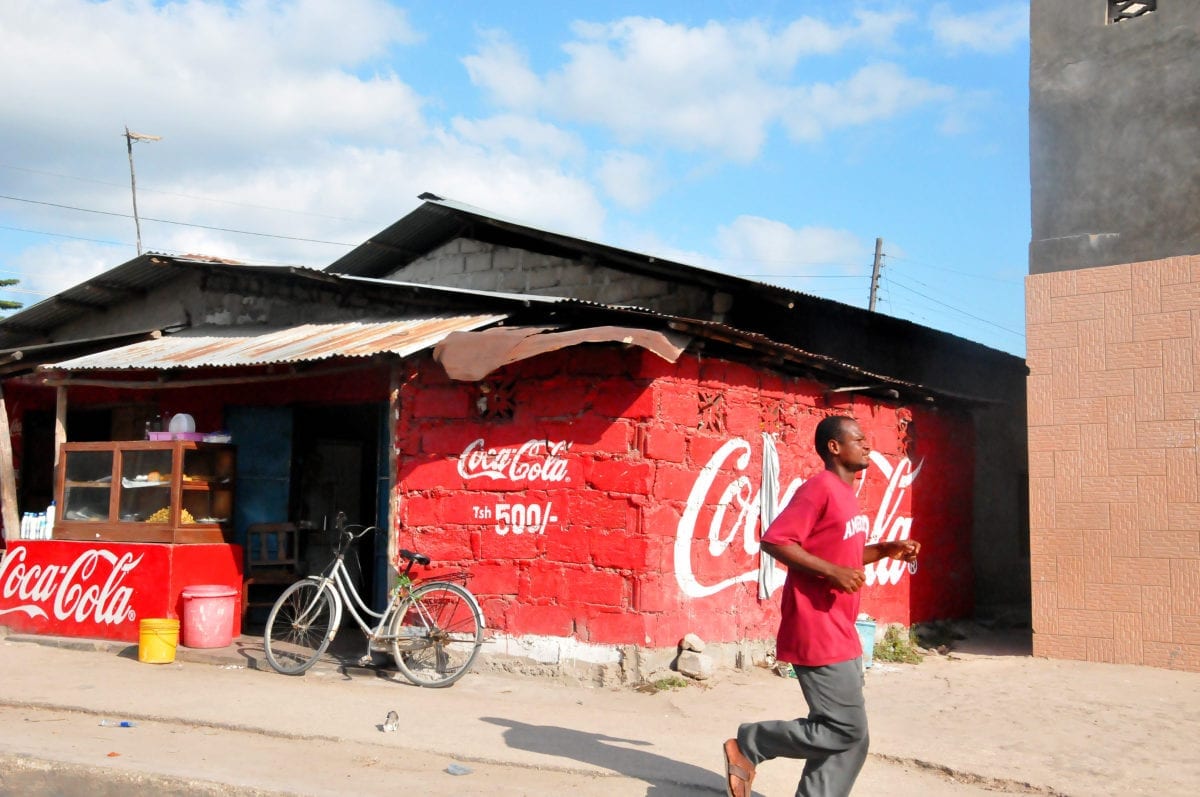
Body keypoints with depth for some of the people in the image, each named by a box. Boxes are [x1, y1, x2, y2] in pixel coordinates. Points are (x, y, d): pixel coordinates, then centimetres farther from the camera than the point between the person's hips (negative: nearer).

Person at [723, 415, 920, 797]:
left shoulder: (846, 493, 15)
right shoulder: (819, 489, -15)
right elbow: (774, 540, -21)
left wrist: (888, 549, 11)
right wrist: (832, 572, -23)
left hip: (842, 635, 10)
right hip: (817, 634, -10)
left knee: (849, 738, 10)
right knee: (845, 729, -6)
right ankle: (748, 744, 8)